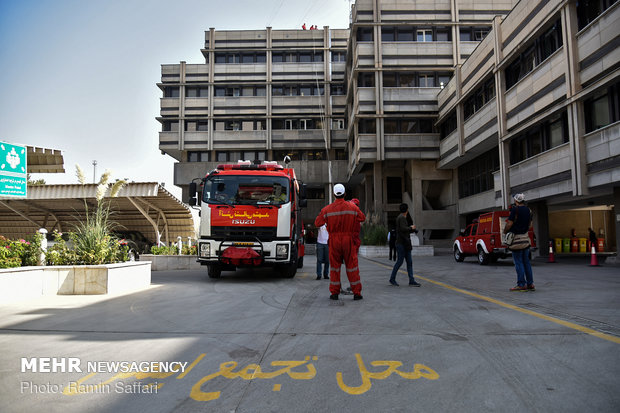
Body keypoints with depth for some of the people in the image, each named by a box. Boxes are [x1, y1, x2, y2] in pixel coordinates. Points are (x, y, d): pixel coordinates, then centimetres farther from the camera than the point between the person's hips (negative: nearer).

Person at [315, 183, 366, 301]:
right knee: (352, 266, 6)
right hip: (348, 239, 0)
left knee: (334, 266, 9)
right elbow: (362, 218, 10)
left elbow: (317, 223, 0)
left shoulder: (327, 209, -5)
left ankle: (334, 293, 11)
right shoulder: (352, 207, -3)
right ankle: (356, 293, 9)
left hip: (334, 240, 0)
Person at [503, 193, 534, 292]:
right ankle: (530, 284, 15)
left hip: (517, 239, -7)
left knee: (518, 262, -3)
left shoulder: (515, 210, -14)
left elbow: (509, 224, -16)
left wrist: (505, 231, 0)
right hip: (526, 237, 7)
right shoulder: (528, 210, 9)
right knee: (526, 262, 13)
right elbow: (530, 224, 17)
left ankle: (521, 284, -1)